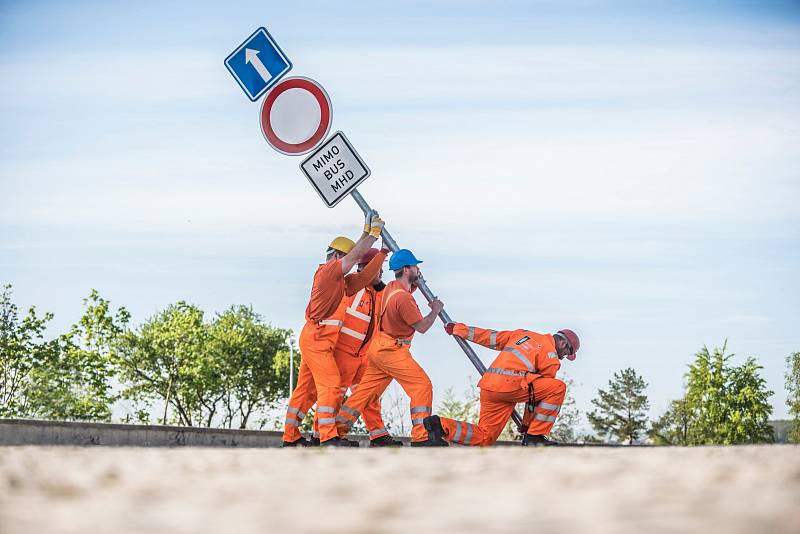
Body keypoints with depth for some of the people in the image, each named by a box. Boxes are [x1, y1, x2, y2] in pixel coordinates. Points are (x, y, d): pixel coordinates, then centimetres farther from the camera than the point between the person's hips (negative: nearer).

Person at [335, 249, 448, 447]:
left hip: (378, 349, 10)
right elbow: (422, 327, -14)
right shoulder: (403, 298, -20)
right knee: (422, 385, -9)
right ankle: (422, 437, -15)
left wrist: (415, 282, 18)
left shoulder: (391, 287, 8)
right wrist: (435, 310, 1)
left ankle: (337, 428, 13)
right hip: (391, 351, -10)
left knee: (366, 390, 12)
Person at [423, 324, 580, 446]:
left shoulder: (523, 334, 26)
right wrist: (526, 423, 22)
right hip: (510, 384, -8)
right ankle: (534, 436, 1)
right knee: (558, 388, 0)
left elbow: (489, 336, 27)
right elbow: (539, 392, 11)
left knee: (484, 438, 11)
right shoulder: (551, 359, 7)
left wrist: (458, 328, 36)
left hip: (488, 386, 8)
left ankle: (442, 425, -6)